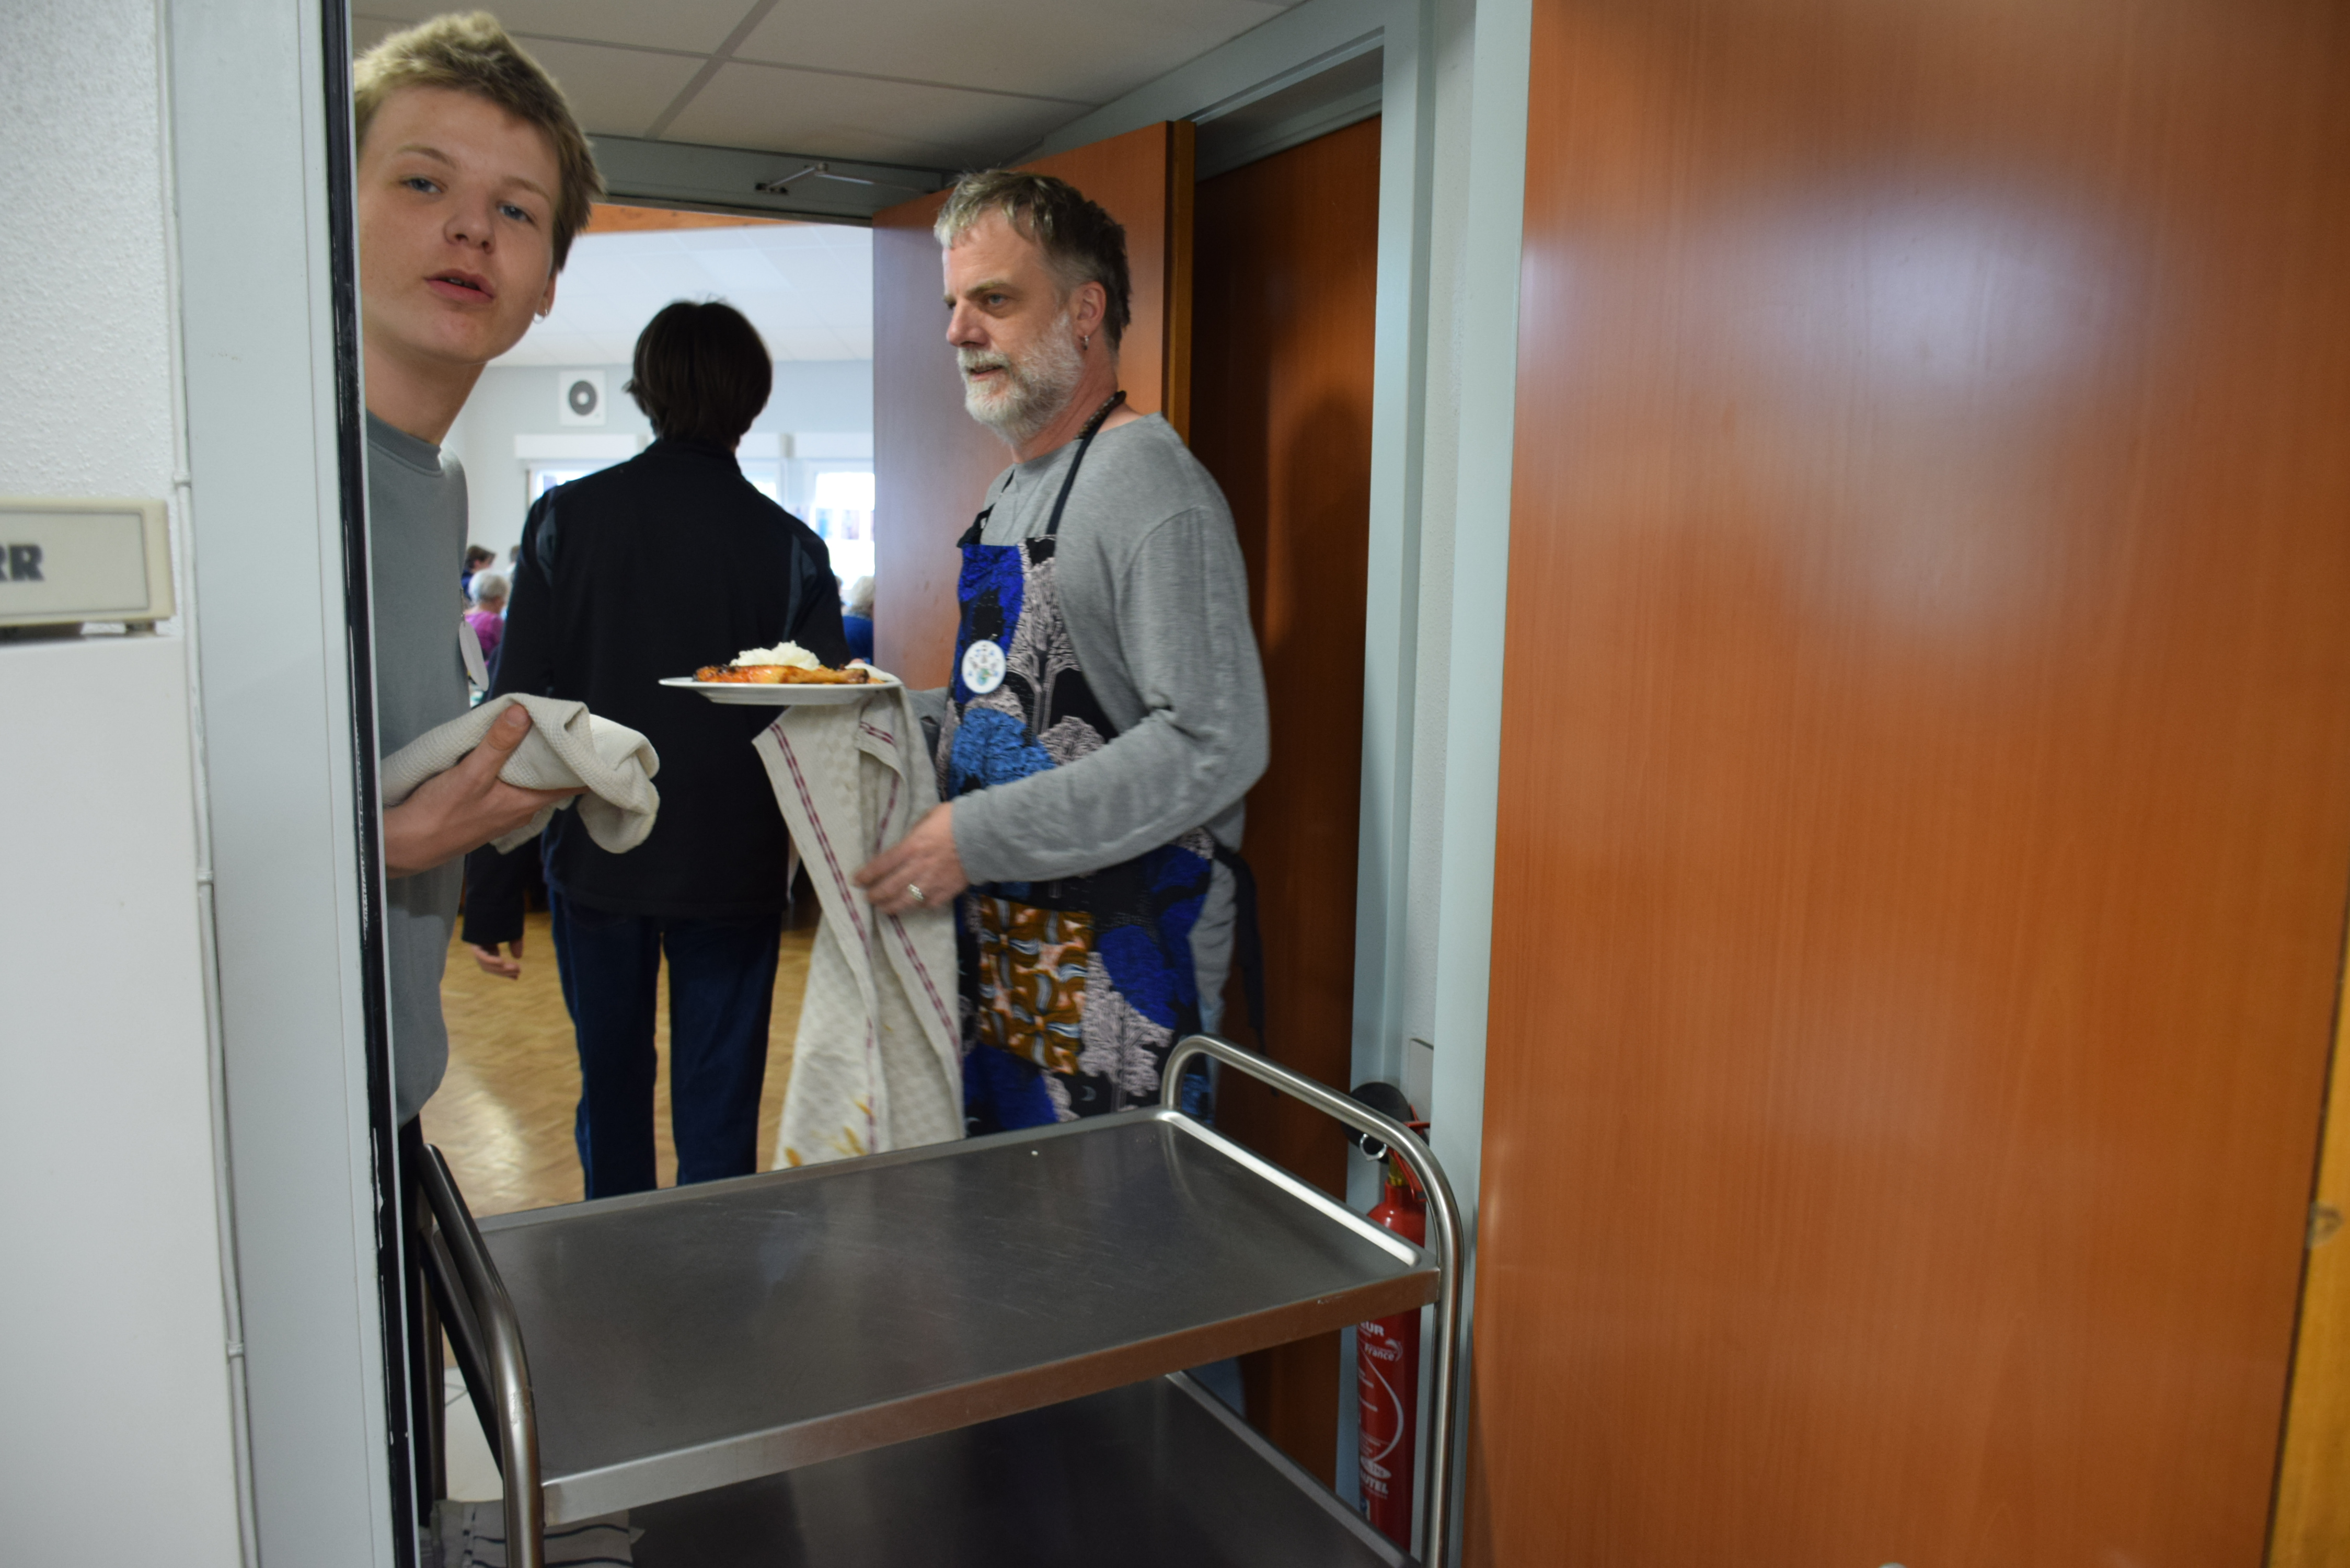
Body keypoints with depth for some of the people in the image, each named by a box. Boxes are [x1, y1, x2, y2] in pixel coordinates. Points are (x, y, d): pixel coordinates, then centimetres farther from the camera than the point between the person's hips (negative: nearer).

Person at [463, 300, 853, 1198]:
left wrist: (489, 891, -2)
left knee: (611, 1090, 18)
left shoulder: (566, 518, -4)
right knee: (718, 1107, 9)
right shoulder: (789, 546, -5)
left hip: (596, 862, 1)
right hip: (733, 873, -1)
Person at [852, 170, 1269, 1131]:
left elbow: (1214, 745, -24)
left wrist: (981, 836, -23)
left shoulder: (1148, 483, -16)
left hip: (1120, 963, -9)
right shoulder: (1013, 488, 15)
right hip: (1003, 944, 9)